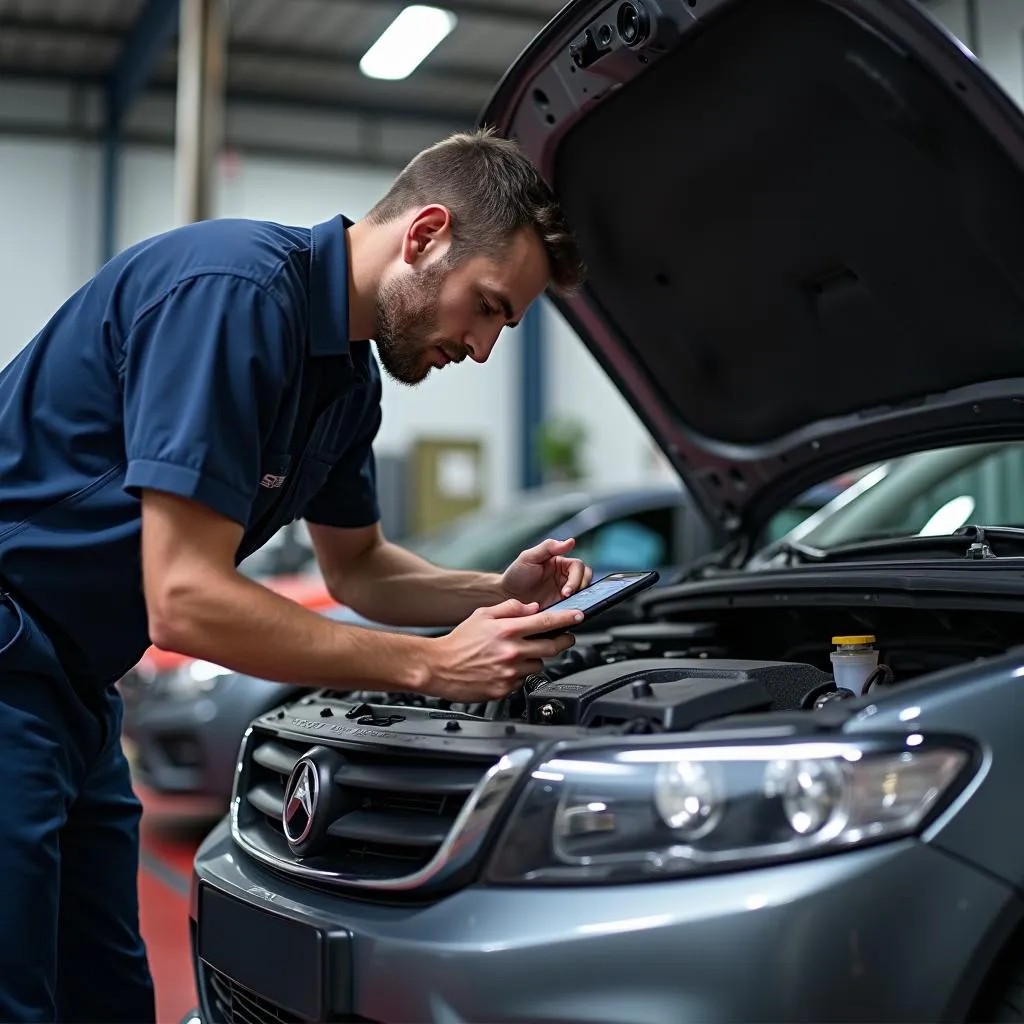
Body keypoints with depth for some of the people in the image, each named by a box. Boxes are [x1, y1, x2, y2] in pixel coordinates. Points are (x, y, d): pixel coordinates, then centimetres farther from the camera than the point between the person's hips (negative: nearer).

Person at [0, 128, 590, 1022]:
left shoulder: (348, 374, 6)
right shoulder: (234, 288, -24)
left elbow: (356, 568, 20)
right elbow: (185, 603, -28)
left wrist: (503, 596, 2)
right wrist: (434, 666, -21)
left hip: (72, 693, 9)